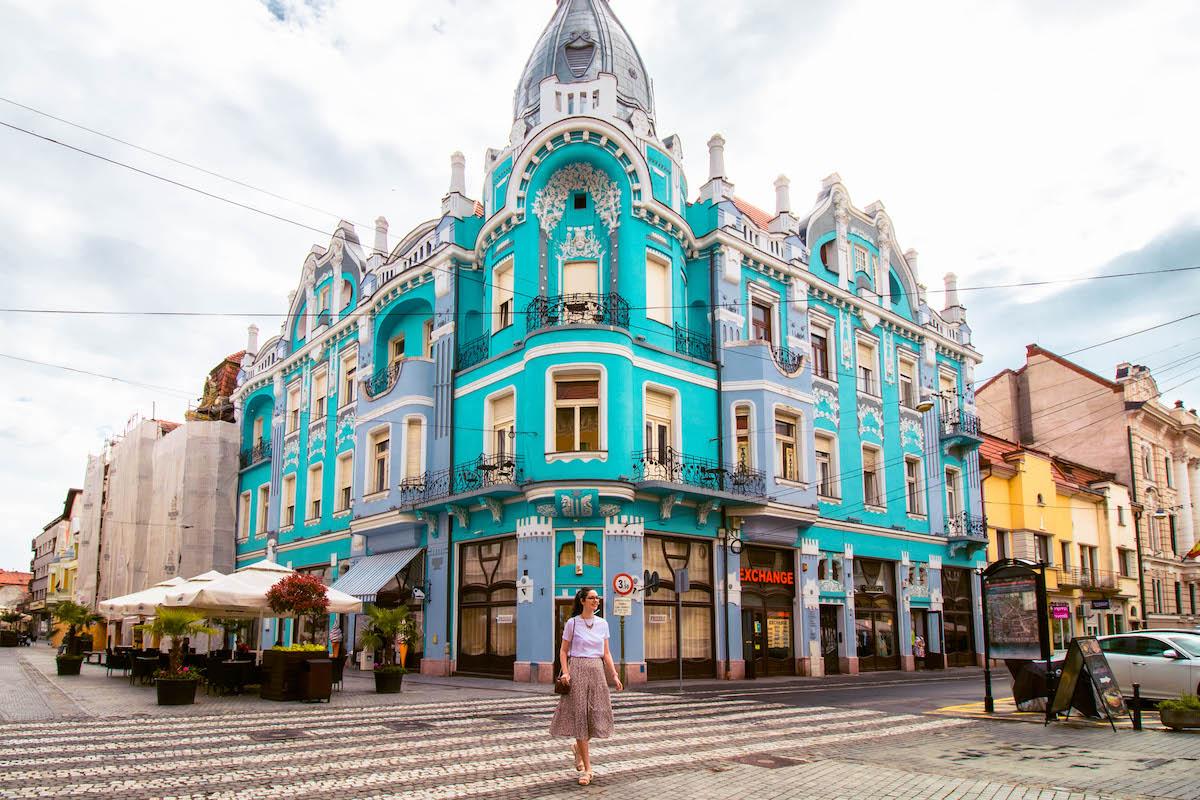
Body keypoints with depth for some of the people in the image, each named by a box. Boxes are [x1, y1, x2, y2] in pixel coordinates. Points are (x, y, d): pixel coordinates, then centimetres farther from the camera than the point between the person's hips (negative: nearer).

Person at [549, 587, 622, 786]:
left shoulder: (602, 624, 8)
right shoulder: (572, 623, -1)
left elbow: (606, 653, 11)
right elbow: (563, 651, 2)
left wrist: (614, 675, 1)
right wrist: (565, 672, -12)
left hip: (597, 671, 4)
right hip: (577, 670, -4)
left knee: (597, 714, 2)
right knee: (579, 715, -3)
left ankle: (578, 747, 32)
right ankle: (587, 768, 4)